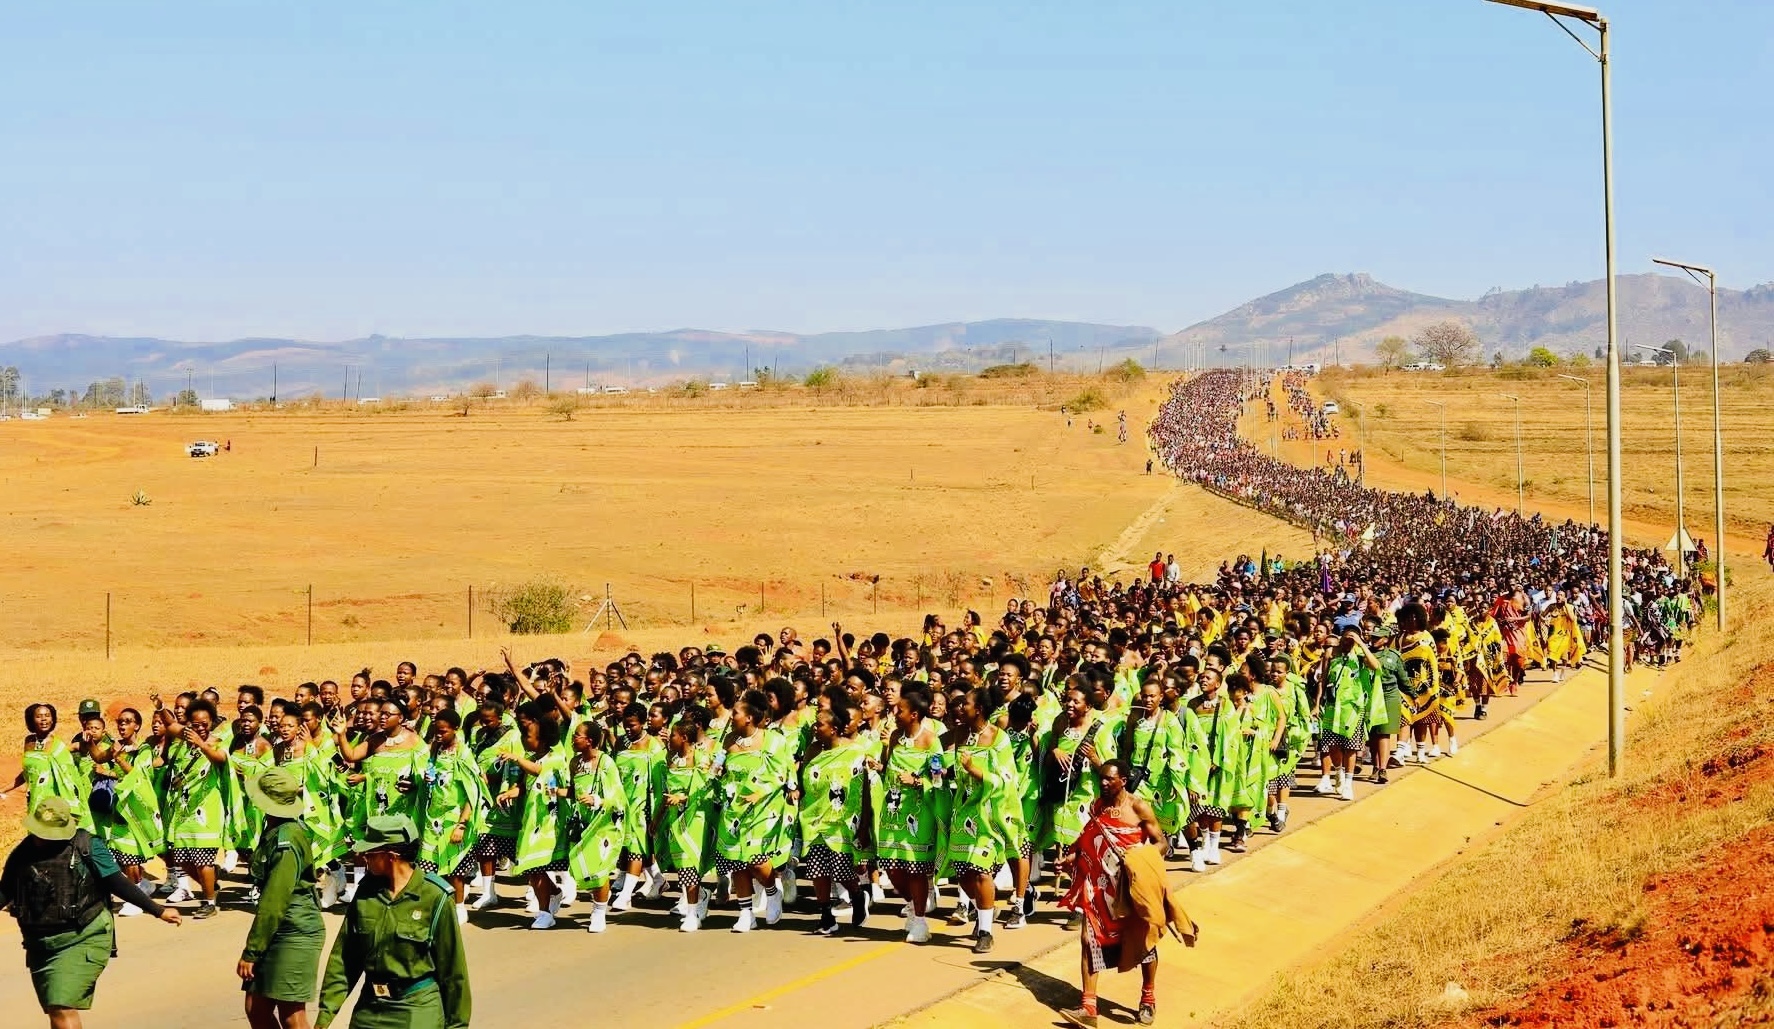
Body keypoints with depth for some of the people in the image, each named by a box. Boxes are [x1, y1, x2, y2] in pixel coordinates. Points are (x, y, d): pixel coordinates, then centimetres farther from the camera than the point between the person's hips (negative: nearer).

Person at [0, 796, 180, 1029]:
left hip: (82, 940, -5)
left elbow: (117, 883, -5)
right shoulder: (22, 854, 4)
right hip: (39, 945, 5)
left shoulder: (87, 847, -7)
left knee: (63, 1009, -17)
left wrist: (158, 911, -5)